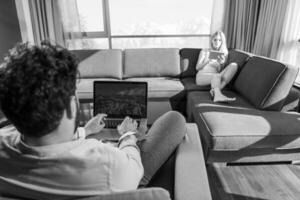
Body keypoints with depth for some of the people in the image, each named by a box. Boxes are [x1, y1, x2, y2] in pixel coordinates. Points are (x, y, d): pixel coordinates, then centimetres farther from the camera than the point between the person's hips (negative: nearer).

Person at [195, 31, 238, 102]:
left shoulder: (224, 54, 21)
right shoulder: (205, 51, 18)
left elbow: (220, 71, 13)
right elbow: (197, 67, 9)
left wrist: (221, 63, -8)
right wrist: (207, 61, -8)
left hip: (215, 77, 3)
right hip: (202, 76, -2)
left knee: (234, 65, -23)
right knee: (217, 75, -36)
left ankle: (216, 90, -39)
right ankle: (218, 95, -63)